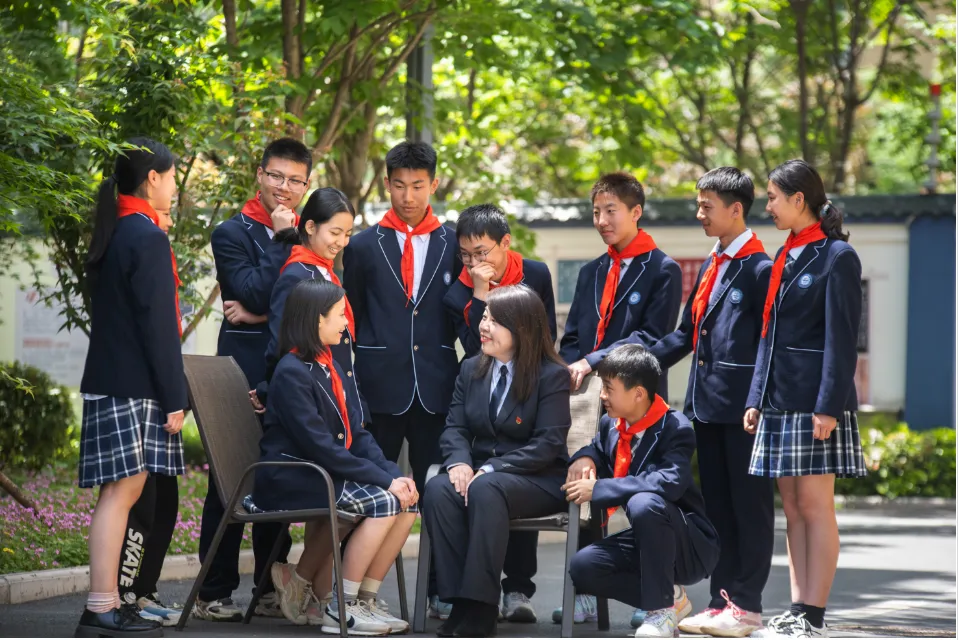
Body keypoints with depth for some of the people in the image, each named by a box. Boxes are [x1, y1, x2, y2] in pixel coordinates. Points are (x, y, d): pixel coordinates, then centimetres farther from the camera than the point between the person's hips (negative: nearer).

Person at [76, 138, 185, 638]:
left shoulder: (114, 234, 15)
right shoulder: (147, 238, -13)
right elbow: (157, 324, -16)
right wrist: (174, 396, -14)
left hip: (110, 380, 9)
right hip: (134, 386, -9)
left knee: (124, 491, 10)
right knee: (122, 490, -10)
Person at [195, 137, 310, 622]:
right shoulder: (232, 233, 0)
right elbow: (255, 292, -14)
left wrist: (264, 314, -8)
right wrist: (280, 238, -9)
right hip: (245, 371, -5)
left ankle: (270, 590, 13)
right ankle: (214, 594, 0)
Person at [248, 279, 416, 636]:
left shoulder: (330, 368, 13)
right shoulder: (292, 372, -14)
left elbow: (357, 435, 9)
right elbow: (320, 446, -21)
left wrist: (392, 473, -8)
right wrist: (383, 480, -20)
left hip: (327, 474, 8)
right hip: (290, 481, -8)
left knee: (407, 500, -8)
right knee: (383, 502, -22)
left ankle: (365, 602, -2)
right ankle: (341, 609, -14)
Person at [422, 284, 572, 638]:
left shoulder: (552, 376, -4)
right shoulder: (471, 370, 13)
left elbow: (548, 444, -13)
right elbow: (455, 428, 8)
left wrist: (491, 469, -23)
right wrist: (459, 463, -16)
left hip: (537, 480, -5)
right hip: (479, 472, 5)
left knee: (486, 490, -38)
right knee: (438, 490, -30)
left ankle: (478, 612, -38)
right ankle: (459, 601, -32)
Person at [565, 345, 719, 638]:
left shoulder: (675, 428, -18)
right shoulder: (611, 425, 4)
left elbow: (669, 482, -35)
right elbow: (598, 449, 27)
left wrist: (597, 489, -32)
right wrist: (585, 459, -1)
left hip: (691, 550, -7)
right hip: (647, 543, 7)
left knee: (644, 503, -37)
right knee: (583, 567, -15)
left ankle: (662, 611, -23)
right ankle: (666, 597, 1)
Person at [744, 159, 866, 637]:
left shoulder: (837, 257, -8)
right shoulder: (784, 257, 16)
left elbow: (842, 339, -13)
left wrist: (828, 406, -18)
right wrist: (756, 398, 13)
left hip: (815, 401, -8)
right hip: (780, 400, 8)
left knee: (814, 505, -7)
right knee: (792, 507, 8)